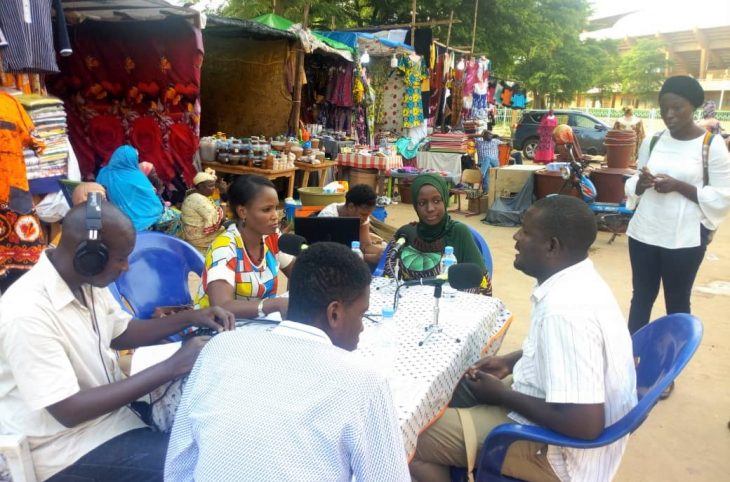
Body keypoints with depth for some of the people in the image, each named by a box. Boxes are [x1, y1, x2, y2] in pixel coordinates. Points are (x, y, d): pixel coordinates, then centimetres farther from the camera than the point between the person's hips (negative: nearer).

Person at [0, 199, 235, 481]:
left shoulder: (87, 282, -3)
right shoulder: (27, 313, -28)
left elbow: (121, 334, 13)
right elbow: (69, 410, -28)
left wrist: (190, 318, -2)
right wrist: (172, 366, -30)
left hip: (109, 408, 8)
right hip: (69, 448, -7)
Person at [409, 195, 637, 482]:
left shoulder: (565, 310, -32)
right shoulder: (577, 280, -1)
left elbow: (585, 425, -31)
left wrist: (502, 395, -20)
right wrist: (510, 362, 5)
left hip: (560, 449, -10)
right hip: (553, 404, 10)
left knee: (411, 441, -11)